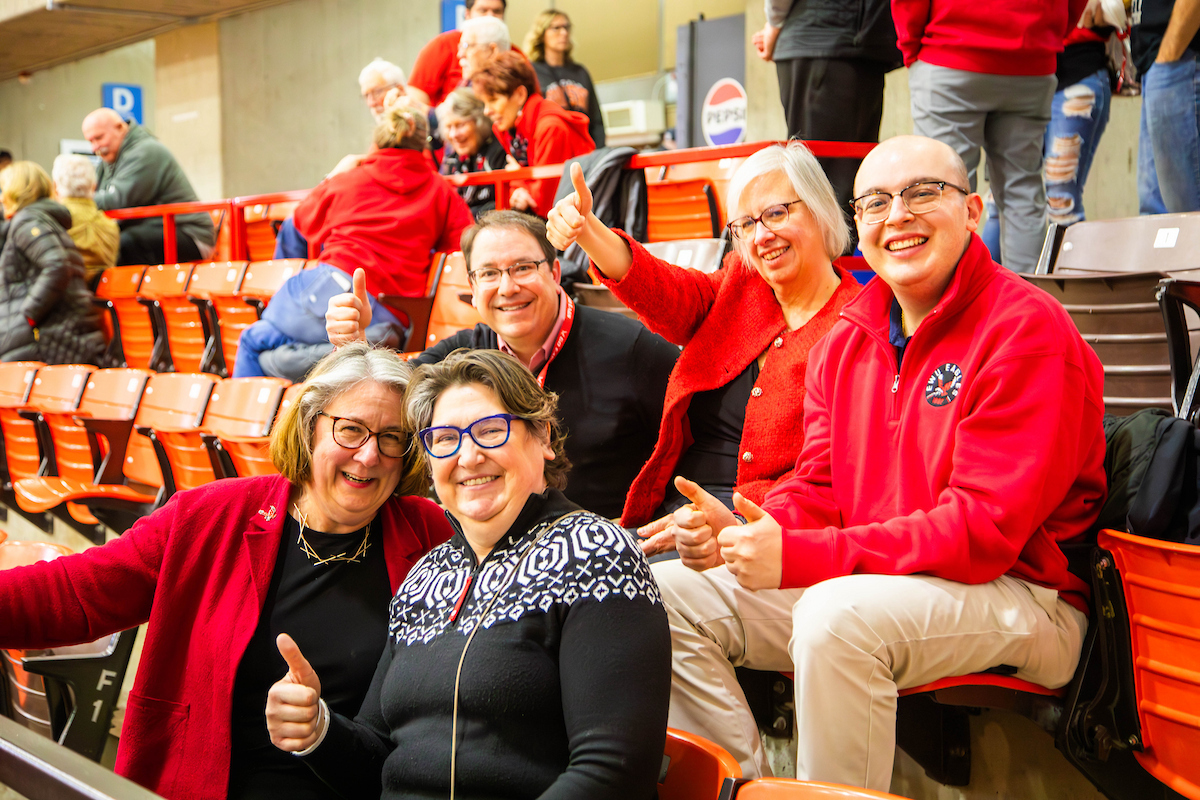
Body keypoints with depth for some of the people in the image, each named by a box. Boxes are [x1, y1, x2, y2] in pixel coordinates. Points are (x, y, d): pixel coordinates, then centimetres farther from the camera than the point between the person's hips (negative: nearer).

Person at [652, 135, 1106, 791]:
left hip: (1020, 599, -7)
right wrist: (739, 533, -16)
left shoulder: (1027, 329, -15)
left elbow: (986, 526, -22)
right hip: (865, 584, 8)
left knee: (836, 613, -36)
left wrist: (797, 556, -27)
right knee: (672, 590, -3)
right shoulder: (845, 343, 11)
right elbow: (817, 490, 9)